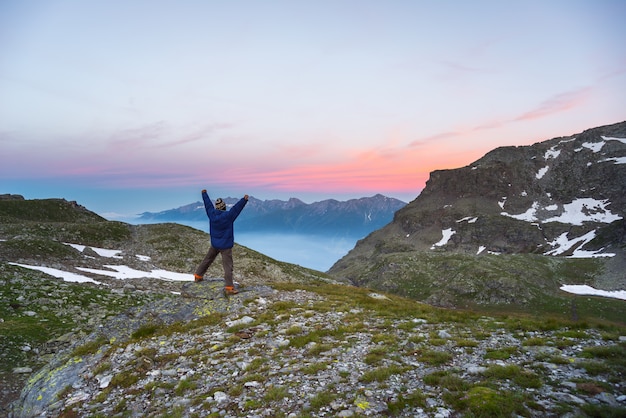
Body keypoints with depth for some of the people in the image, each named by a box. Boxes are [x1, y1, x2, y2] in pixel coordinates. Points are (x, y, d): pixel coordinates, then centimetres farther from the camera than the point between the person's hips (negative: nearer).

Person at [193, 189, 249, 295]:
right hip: (225, 245, -6)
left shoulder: (212, 214, -3)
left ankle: (198, 276, 39)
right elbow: (237, 208, -26)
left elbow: (208, 204, 11)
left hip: (214, 244, 6)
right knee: (228, 266, -7)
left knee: (207, 259, 25)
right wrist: (244, 200, -25)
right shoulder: (228, 215, -20)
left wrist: (204, 194, 26)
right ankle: (229, 287, -12)